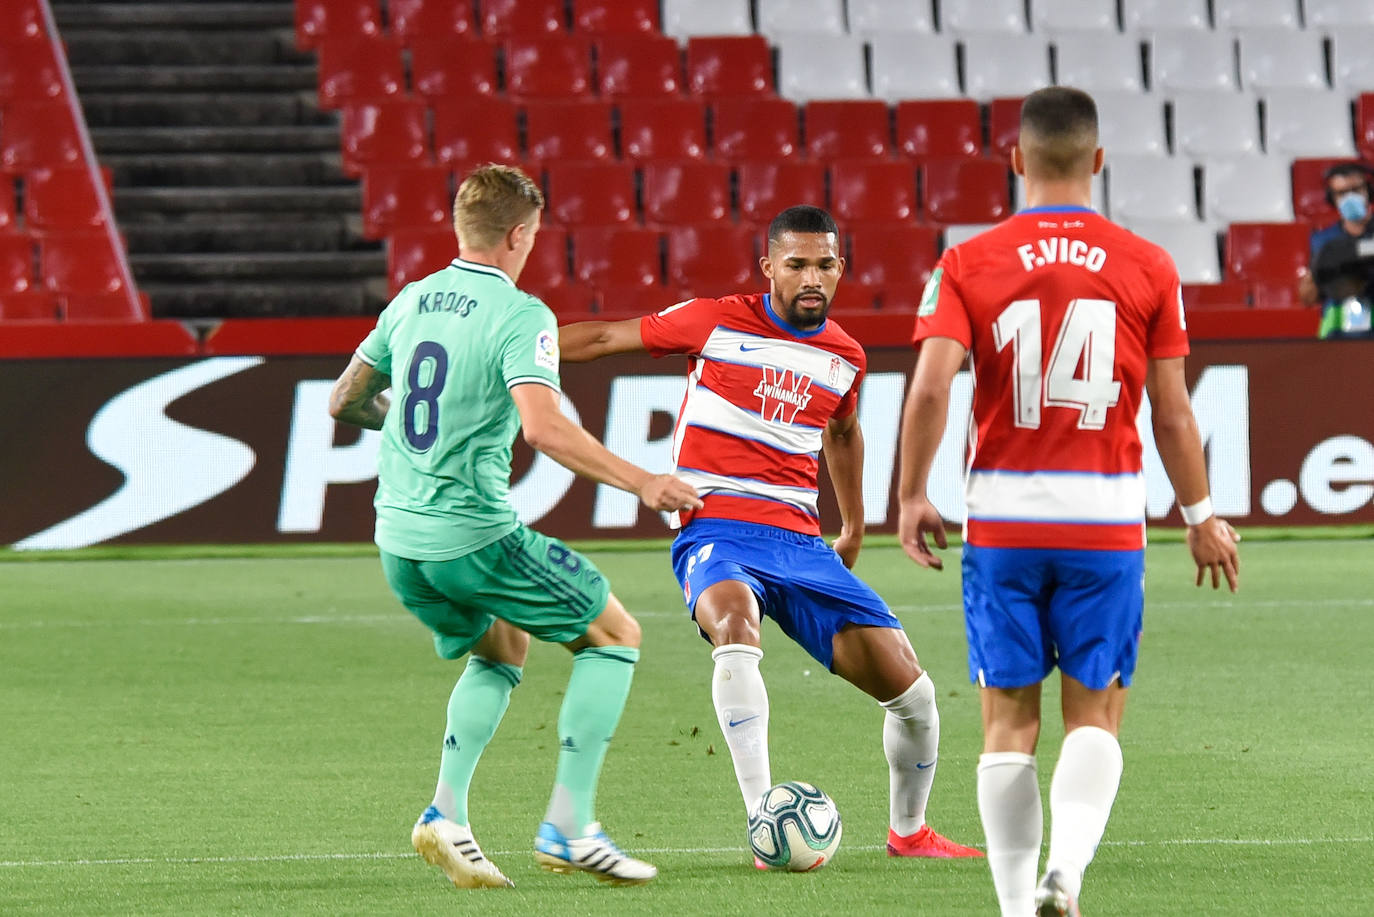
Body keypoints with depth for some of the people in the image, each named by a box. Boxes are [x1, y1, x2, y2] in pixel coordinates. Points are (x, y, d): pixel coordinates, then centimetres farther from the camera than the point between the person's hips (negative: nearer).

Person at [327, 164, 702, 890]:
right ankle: (568, 827, 1)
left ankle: (447, 813, 11)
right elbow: (543, 426, -26)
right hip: (475, 535, -7)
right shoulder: (520, 315, -13)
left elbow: (345, 401, 19)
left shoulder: (410, 302, 9)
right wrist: (640, 482, -22)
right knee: (614, 637, 9)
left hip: (398, 541, 7)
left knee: (500, 650, 30)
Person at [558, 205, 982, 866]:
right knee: (736, 627, -40)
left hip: (800, 540, 4)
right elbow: (605, 338, 7)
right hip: (717, 532, -4)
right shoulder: (716, 323, -2)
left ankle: (909, 832, 27)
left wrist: (854, 527, 39)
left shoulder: (845, 358, 10)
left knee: (912, 692, -2)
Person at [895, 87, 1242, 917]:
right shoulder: (1147, 267, 0)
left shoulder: (969, 265, -1)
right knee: (1095, 715, 5)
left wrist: (913, 497, -1)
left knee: (1009, 720, 8)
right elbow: (1173, 414, 2)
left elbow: (931, 389, -11)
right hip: (1107, 520, 0)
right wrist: (1202, 515, 12)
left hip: (1002, 518, 0)